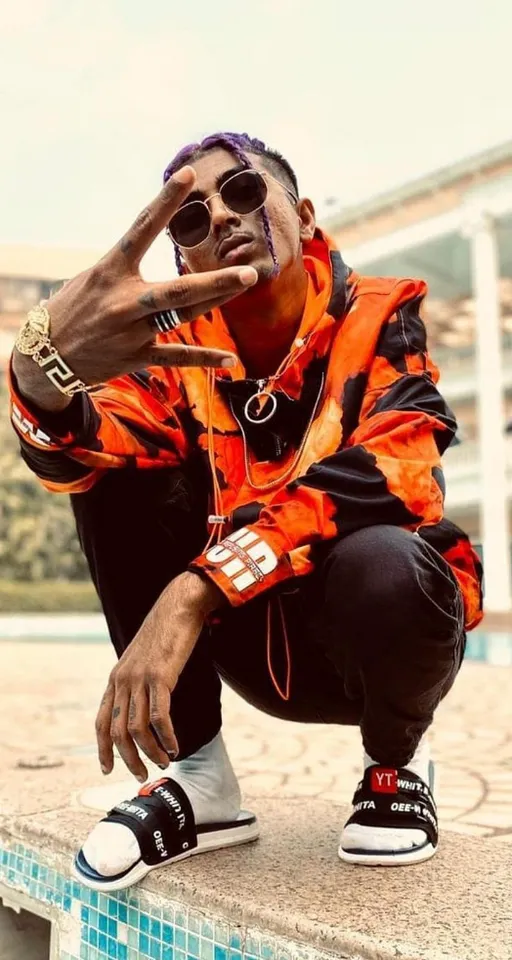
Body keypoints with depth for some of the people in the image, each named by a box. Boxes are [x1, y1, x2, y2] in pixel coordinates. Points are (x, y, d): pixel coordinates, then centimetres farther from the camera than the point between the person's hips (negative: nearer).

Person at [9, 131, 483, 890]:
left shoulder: (382, 318, -11)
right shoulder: (182, 351, -4)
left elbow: (391, 472, -30)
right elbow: (75, 451, -23)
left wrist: (194, 591, -39)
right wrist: (45, 366, -48)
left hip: (387, 634, -2)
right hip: (262, 641, 3)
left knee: (381, 565, -37)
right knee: (115, 475, -14)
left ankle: (397, 756, -1)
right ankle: (197, 775, -7)